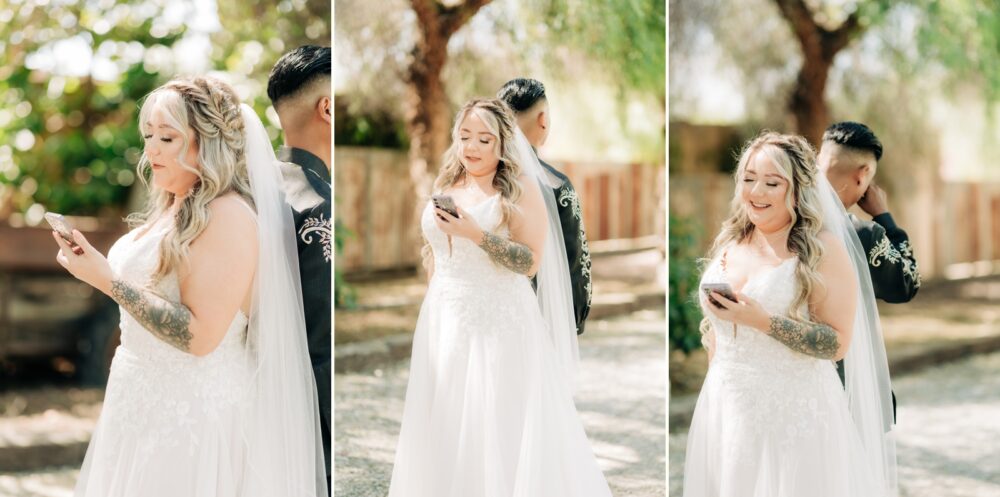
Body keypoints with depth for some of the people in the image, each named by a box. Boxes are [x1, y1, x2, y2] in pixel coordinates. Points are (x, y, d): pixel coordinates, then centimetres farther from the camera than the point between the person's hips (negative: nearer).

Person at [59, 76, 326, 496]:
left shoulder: (229, 216, -18)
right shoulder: (170, 208, 10)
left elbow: (198, 335, -24)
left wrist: (108, 280, -24)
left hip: (192, 412, -9)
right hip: (144, 402, 9)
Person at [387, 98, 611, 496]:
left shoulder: (520, 189, -5)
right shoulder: (445, 186, 11)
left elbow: (531, 262, -13)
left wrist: (476, 234, -22)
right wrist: (431, 310, 20)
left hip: (501, 326, -5)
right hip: (444, 326, 5)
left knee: (503, 432, -3)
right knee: (448, 432, 7)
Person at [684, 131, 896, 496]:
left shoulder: (823, 250, -10)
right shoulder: (728, 245, 6)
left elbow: (838, 343, -15)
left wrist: (762, 321, -23)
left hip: (794, 415, -5)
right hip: (724, 411, 5)